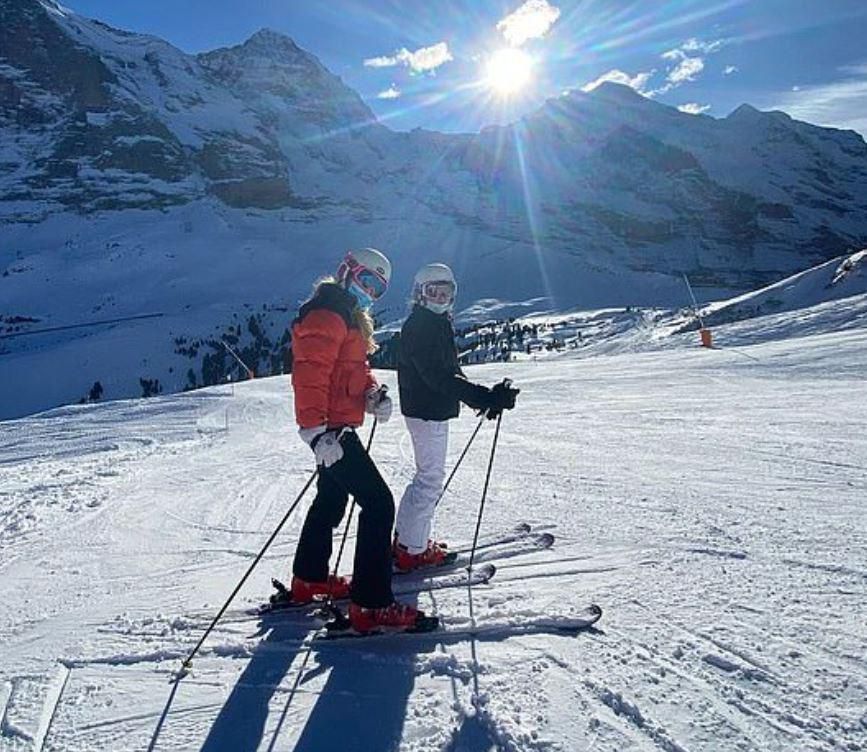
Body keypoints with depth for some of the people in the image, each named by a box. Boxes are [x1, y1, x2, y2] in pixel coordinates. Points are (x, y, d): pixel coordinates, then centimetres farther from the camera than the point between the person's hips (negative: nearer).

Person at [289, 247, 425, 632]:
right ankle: (370, 604, -6)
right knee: (378, 504, -11)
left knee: (332, 498, 23)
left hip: (335, 427, 11)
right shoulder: (326, 315, -16)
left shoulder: (350, 316, 17)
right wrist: (316, 429, -34)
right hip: (330, 428, -11)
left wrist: (373, 392, 1)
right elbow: (309, 374, -26)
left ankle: (309, 579, 39)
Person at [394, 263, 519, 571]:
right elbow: (439, 376, -27)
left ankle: (405, 538, 30)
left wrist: (485, 397, 9)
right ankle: (412, 551, 7)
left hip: (435, 410, 10)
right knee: (431, 478, -3)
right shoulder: (418, 327, -17)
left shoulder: (439, 324, 15)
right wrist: (486, 398, -32)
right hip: (427, 412, -10)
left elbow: (450, 370, 19)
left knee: (427, 476, 18)